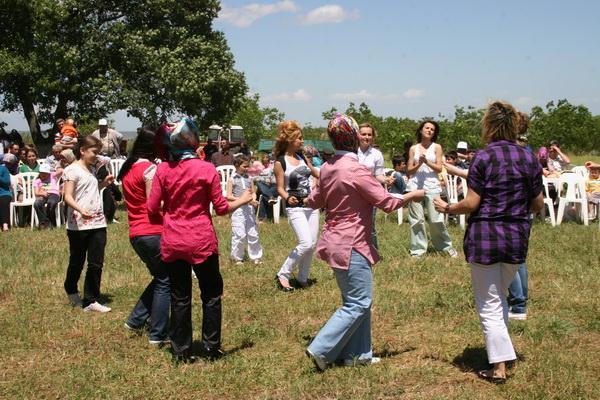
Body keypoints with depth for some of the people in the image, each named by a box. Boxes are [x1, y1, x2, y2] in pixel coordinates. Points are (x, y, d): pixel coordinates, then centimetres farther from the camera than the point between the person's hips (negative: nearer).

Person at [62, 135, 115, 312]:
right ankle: (71, 291, 36)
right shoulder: (72, 170, -8)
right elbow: (68, 196, -16)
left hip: (98, 223, 6)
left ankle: (90, 301, 8)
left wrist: (104, 184, 10)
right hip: (79, 224, -6)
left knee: (96, 264, 2)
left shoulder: (91, 169, 15)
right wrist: (81, 210, -32)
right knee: (77, 262, 10)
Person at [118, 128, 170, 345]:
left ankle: (136, 320, 23)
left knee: (160, 277, 22)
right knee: (164, 282, 1)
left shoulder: (127, 169, 13)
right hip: (152, 232, -9)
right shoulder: (149, 168, -12)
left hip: (135, 233, 9)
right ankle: (158, 334, 4)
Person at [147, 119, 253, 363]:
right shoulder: (207, 169, -9)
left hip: (172, 242, 3)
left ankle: (181, 351, 16)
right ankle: (211, 347, 17)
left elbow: (152, 209, 0)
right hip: (202, 242, -2)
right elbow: (221, 208, -4)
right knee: (211, 294, 13)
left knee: (180, 298, 11)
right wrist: (243, 200, 13)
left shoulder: (163, 170, -3)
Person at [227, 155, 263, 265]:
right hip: (238, 209, -4)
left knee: (253, 233, 6)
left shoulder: (248, 178, 10)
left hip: (249, 208, 4)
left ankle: (255, 257, 17)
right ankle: (237, 258, 9)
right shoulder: (232, 179, -2)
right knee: (240, 235, -6)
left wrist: (253, 200, -6)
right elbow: (229, 196, -5)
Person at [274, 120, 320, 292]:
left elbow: (316, 173, 24)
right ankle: (283, 275, -1)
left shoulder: (302, 157, 8)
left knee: (312, 244, 6)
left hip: (311, 204, 7)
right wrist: (287, 198, -29)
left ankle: (302, 278, 21)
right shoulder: (280, 162, -9)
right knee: (305, 244, -17)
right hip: (296, 207, -7)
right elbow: (280, 188, -11)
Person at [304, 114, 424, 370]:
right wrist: (412, 195, 1)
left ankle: (356, 354, 21)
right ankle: (321, 349, -2)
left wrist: (308, 200, 41)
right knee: (358, 304, -1)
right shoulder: (356, 170, -20)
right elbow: (386, 202, -16)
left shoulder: (327, 169, 5)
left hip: (336, 241, 9)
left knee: (355, 300, 16)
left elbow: (315, 201, 18)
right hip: (352, 245, -9)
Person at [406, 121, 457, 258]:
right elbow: (409, 171, 9)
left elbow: (439, 168, 2)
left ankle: (446, 246, 11)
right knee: (416, 219, 0)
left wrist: (427, 162, -13)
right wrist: (418, 165, -10)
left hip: (432, 187, -1)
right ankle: (418, 249, 8)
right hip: (415, 186, 1)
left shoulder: (437, 147, 8)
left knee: (436, 219, -6)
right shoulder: (414, 148, 11)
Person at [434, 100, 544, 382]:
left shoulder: (484, 157, -12)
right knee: (501, 296, 24)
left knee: (489, 304, 5)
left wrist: (447, 208, 3)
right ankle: (500, 351, 29)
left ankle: (499, 367, 6)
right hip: (517, 238, 5)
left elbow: (472, 203, -14)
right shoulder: (529, 158, 2)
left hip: (485, 237, -5)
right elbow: (538, 205, 7)